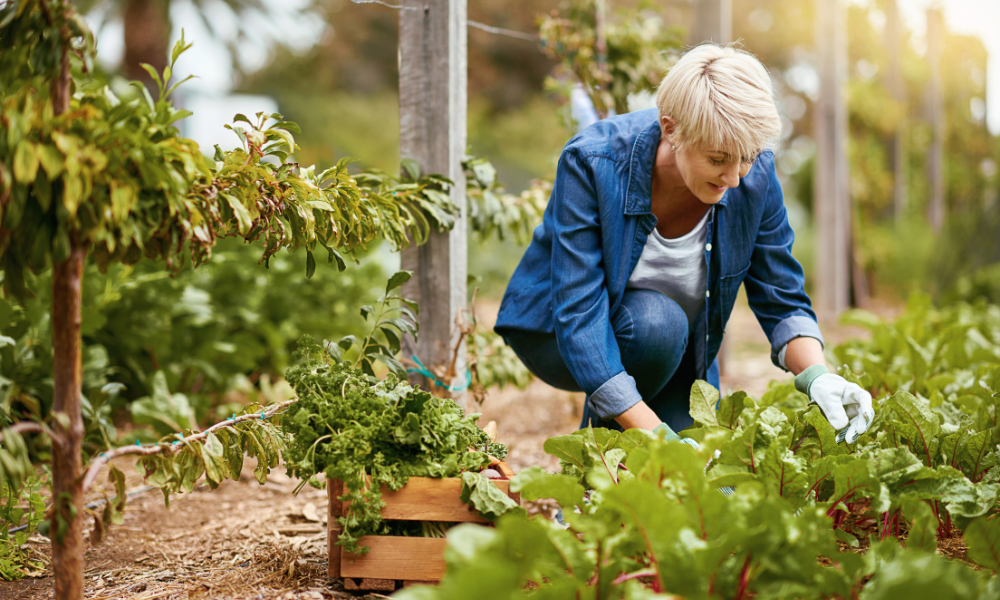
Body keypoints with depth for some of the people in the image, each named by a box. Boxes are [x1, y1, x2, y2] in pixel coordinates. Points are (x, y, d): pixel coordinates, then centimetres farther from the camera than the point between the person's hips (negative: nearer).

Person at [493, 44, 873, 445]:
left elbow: (783, 304, -11)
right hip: (556, 334, -4)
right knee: (658, 322, -34)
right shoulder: (592, 162, -33)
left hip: (674, 350, 4)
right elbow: (577, 312, -35)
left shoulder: (756, 176, -21)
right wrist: (654, 433, -43)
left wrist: (817, 377, -32)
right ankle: (605, 432, -5)